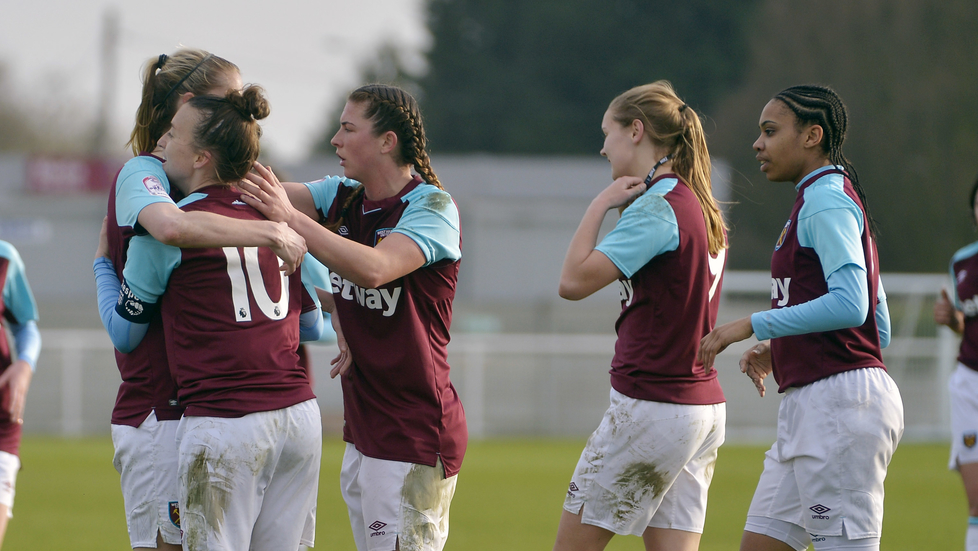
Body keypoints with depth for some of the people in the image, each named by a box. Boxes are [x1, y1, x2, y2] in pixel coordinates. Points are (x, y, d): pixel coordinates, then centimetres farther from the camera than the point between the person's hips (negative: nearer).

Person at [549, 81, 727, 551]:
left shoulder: (656, 208, -14)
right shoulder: (702, 208, 13)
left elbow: (574, 281, -19)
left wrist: (601, 204, -9)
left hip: (651, 403, -9)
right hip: (704, 403, 9)